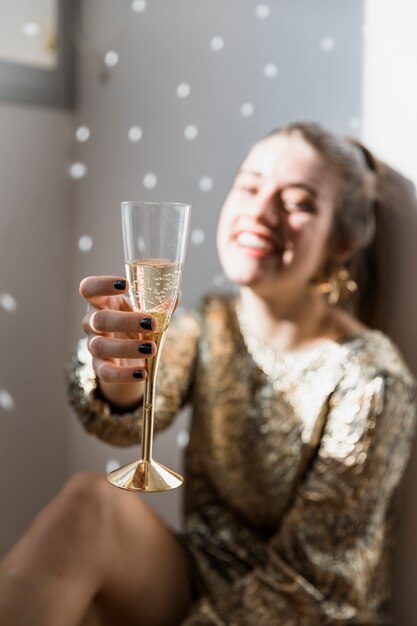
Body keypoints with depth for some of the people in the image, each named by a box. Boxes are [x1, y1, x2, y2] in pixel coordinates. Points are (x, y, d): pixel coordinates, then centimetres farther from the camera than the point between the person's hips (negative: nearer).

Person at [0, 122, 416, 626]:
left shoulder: (370, 382, -16)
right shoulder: (209, 328, -2)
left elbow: (310, 577, -14)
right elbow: (131, 418, -21)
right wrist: (116, 379, -43)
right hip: (202, 581, 3)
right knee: (89, 503, -24)